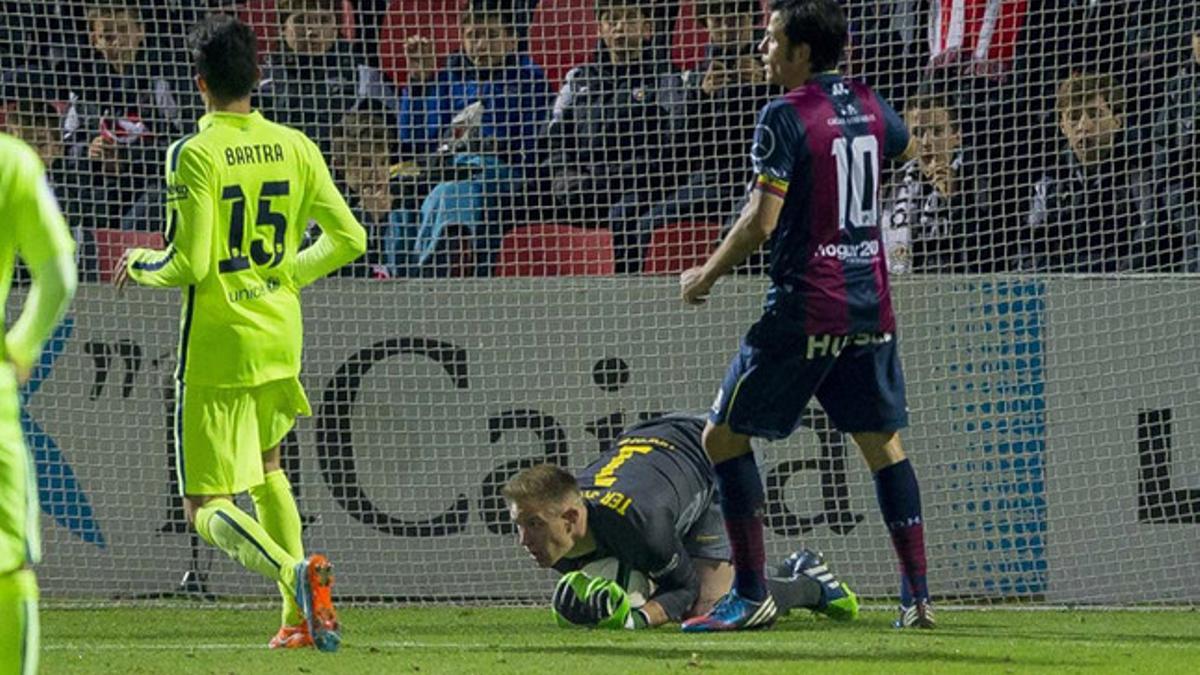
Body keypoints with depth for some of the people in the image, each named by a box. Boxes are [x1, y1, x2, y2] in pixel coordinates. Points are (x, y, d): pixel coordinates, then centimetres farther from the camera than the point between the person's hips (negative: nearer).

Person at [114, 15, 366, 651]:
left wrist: (139, 264, 2)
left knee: (208, 509, -1)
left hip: (216, 348, -6)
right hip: (280, 338, 6)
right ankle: (298, 616, 20)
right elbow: (348, 238, 3)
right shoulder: (295, 147, 1)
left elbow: (190, 265, -19)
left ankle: (293, 571, -31)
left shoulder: (195, 154, -15)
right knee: (267, 467, 30)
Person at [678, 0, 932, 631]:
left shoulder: (785, 117, -13)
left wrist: (707, 275, -2)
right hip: (871, 304, 7)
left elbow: (761, 222, -16)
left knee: (724, 435, 2)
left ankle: (751, 595, -1)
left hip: (804, 309, -7)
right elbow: (906, 149, 31)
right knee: (882, 442, 15)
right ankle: (917, 596, 10)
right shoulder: (868, 105, 8)